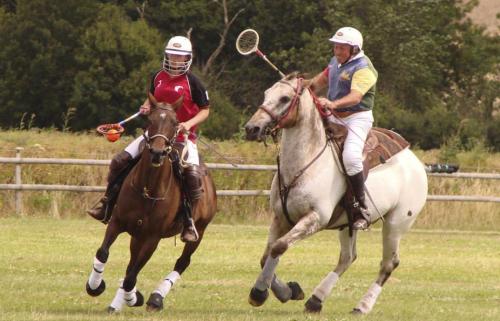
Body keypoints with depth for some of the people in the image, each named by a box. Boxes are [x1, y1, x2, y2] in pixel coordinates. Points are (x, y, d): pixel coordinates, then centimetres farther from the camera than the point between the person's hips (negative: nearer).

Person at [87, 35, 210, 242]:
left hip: (183, 136, -4)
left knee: (192, 174, -27)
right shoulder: (158, 77, 6)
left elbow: (205, 110, -1)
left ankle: (189, 221, -12)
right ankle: (107, 203, 11)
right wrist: (146, 107, 1)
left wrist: (189, 123, -18)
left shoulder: (192, 83, -7)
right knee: (119, 161, -6)